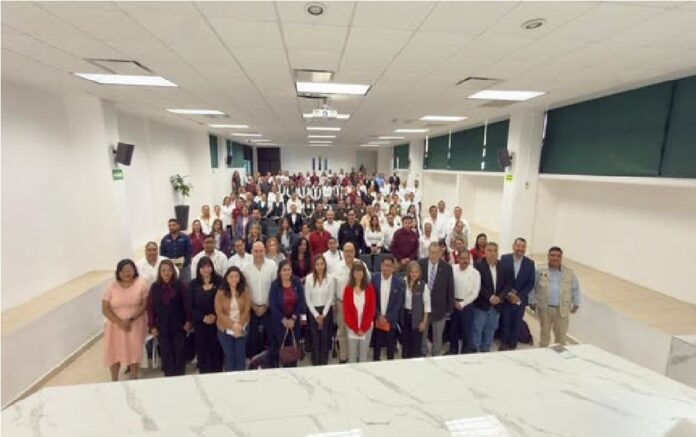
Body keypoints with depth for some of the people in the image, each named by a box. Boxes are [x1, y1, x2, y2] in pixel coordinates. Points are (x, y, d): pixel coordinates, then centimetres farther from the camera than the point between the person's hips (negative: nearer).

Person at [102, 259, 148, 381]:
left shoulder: (141, 284, -10)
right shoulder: (111, 287, -7)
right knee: (114, 353, 9)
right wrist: (119, 322, -16)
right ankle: (114, 381, 31)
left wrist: (130, 319, -20)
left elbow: (144, 305, -10)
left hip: (135, 325, -1)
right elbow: (105, 309, -7)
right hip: (116, 325, 1)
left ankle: (134, 379, 27)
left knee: (134, 352, 7)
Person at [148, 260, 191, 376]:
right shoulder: (155, 287, 0)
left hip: (179, 326, -1)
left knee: (179, 354, 6)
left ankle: (180, 378, 20)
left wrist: (188, 321, -7)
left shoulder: (179, 285, -5)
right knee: (166, 355, 8)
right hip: (162, 327, 1)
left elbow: (186, 304, -3)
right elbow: (150, 307, 1)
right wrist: (152, 326, -3)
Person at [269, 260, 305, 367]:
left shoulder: (297, 282, -5)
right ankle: (274, 367, 29)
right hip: (279, 321, -2)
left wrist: (293, 318, -9)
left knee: (292, 346, 6)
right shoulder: (275, 285, -11)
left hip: (294, 320, 2)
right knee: (277, 346, 9)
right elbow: (272, 305, -11)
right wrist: (284, 320, -12)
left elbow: (301, 301, -4)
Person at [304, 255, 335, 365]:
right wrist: (316, 315, -8)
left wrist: (323, 314, -8)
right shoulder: (309, 278, -8)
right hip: (313, 311, 0)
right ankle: (315, 362, 20)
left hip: (326, 310, 0)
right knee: (314, 337, 5)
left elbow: (330, 298, -4)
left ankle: (324, 362, 22)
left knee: (325, 337, 7)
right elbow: (307, 299, -5)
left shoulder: (330, 278, -8)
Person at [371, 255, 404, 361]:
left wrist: (387, 317, -12)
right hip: (376, 320, 0)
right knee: (376, 346, 13)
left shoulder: (398, 283, -7)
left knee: (391, 346, 13)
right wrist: (378, 316, -10)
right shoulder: (374, 279, -5)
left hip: (391, 321, 0)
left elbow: (398, 303, -7)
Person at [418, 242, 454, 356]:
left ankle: (437, 356, 36)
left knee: (438, 336, 17)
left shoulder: (447, 268, -10)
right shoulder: (420, 264, -9)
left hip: (439, 307, -1)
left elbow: (450, 289, -4)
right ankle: (421, 354, 39)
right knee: (421, 333, 19)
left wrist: (449, 309, -3)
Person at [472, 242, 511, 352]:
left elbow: (506, 285, 5)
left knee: (490, 331, 14)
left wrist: (500, 297, -9)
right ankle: (475, 351, 14)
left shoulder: (502, 267, 6)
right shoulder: (478, 265, -10)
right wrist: (490, 297, -18)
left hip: (496, 305, 5)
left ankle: (486, 351, 27)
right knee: (477, 330, 2)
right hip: (482, 304, -5)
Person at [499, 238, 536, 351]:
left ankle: (512, 346, 27)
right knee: (505, 323, 7)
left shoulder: (530, 263, -1)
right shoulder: (504, 259, -5)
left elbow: (531, 283, -2)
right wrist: (508, 293, -12)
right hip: (506, 298, -1)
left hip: (520, 299, 1)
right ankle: (504, 345, 25)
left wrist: (519, 296, -11)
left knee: (517, 324, 11)